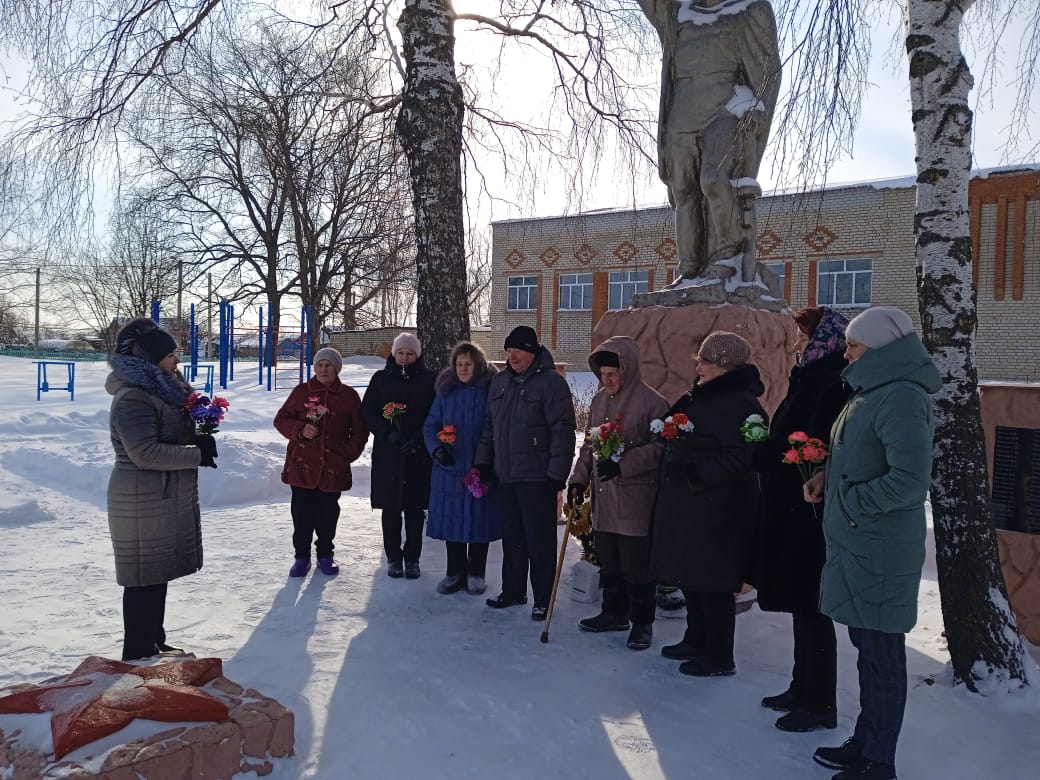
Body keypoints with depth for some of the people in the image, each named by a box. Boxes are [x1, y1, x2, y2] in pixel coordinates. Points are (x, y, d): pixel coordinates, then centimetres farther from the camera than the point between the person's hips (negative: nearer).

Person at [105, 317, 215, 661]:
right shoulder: (132, 399, -18)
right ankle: (138, 655, 7)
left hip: (168, 498, 10)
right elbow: (146, 453, -26)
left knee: (158, 573, 17)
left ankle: (153, 644, 30)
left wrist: (201, 436, 0)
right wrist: (198, 455, -19)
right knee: (144, 577, -3)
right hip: (143, 502, -10)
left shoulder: (162, 389, 12)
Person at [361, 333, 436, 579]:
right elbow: (367, 412, 4)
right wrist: (387, 432, -12)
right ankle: (393, 558, 19)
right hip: (388, 453, 1)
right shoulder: (381, 378, 5)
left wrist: (418, 438, -13)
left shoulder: (429, 379, 2)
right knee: (390, 508, 6)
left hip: (419, 455, -1)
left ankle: (412, 558, 16)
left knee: (415, 508, 4)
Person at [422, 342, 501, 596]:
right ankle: (455, 572, 23)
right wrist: (437, 448, -13)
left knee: (479, 520, 5)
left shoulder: (491, 390, -5)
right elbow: (430, 426, 6)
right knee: (451, 519, 9)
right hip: (450, 469, 3)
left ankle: (476, 574, 21)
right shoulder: (446, 391, 5)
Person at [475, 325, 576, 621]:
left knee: (539, 540, 1)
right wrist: (483, 463, 14)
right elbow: (489, 427, 19)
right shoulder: (500, 382, 12)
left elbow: (562, 431, -14)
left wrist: (556, 475, -17)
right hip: (505, 476, 7)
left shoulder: (551, 382, -10)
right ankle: (513, 590, 29)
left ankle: (543, 599, 12)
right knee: (511, 538, 16)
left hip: (537, 478, -6)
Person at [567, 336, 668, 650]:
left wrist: (622, 464, -22)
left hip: (636, 497, -7)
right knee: (608, 561, 16)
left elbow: (659, 447, -14)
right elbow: (589, 444, 19)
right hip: (603, 496, 7)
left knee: (636, 563, 2)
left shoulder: (651, 401, -11)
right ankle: (614, 613, 32)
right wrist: (579, 478, 11)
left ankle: (642, 622, 17)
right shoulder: (599, 400, 11)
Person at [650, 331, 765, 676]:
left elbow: (739, 460, -25)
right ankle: (696, 641, 35)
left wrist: (694, 472, -26)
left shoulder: (739, 404, -18)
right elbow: (676, 437, 28)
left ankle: (719, 657, 13)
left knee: (712, 584, -1)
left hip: (717, 511, -10)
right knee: (690, 577, 19)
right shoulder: (700, 396, 14)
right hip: (688, 505, 10)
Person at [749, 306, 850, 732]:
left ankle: (819, 705, 13)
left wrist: (760, 452, -13)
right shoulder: (812, 377, 13)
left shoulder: (831, 384, -17)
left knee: (809, 605, 0)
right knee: (800, 602, 17)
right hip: (791, 509, 10)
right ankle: (803, 688, 31)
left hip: (809, 513, -10)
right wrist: (765, 448, -3)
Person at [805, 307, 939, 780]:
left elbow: (910, 481, -26)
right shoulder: (871, 391, 12)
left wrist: (850, 502, -16)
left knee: (881, 652, 3)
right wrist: (827, 475, 6)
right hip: (857, 545, 10)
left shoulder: (901, 397, -18)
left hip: (879, 551, -10)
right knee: (867, 647, 19)